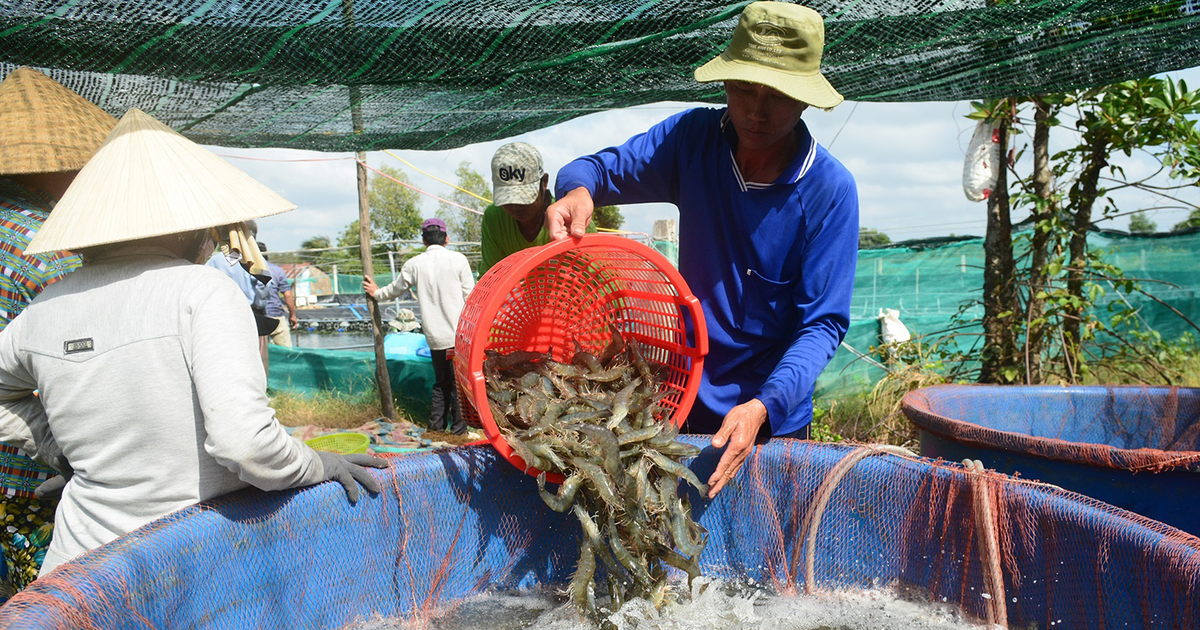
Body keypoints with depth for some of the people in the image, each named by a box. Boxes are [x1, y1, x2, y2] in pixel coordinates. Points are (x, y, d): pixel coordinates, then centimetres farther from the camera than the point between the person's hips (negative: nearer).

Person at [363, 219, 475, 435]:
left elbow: (395, 289, 19)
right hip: (459, 334, -3)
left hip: (435, 337, 3)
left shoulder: (414, 264, 3)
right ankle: (459, 427, 7)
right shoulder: (458, 259, -3)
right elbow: (470, 296, -2)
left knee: (441, 383, 17)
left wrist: (377, 293, 39)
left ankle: (436, 424, 18)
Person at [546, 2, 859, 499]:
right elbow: (605, 168, -2)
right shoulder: (694, 137, -8)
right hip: (684, 402, 3)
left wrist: (763, 407, -33)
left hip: (773, 421, -2)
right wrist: (578, 190, -27)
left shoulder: (830, 190, -18)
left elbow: (823, 322, -18)